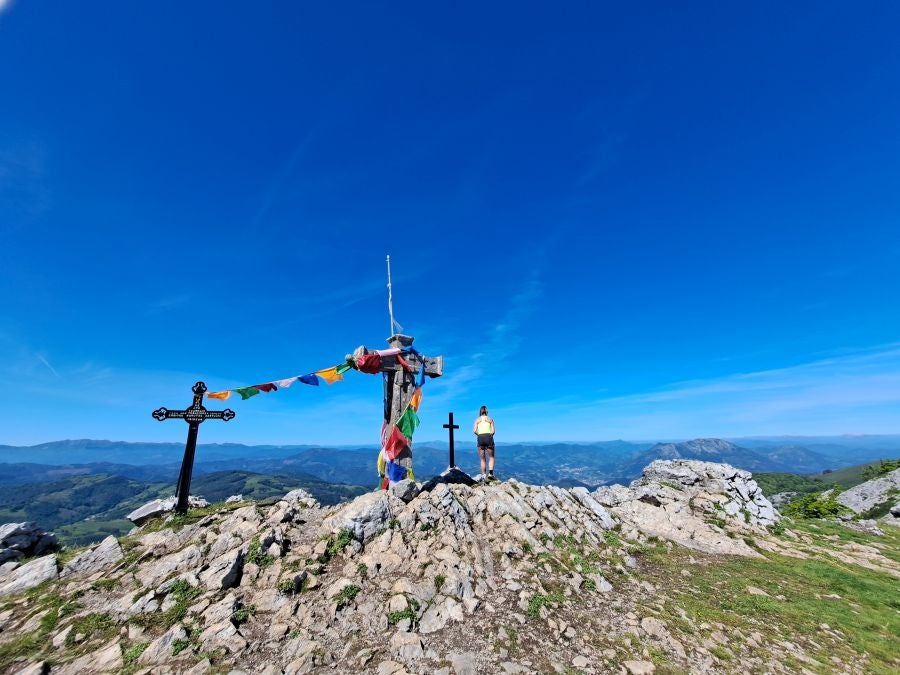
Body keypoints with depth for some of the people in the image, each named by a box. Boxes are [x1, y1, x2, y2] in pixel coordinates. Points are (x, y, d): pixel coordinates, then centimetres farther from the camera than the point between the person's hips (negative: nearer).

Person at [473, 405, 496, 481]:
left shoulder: (477, 420, 12)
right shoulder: (490, 419, 11)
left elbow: (474, 431, -2)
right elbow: (493, 431, 0)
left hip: (480, 438, 1)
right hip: (488, 437, -1)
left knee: (482, 459, 10)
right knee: (491, 457, 10)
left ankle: (483, 476, 6)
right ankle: (490, 473, -6)